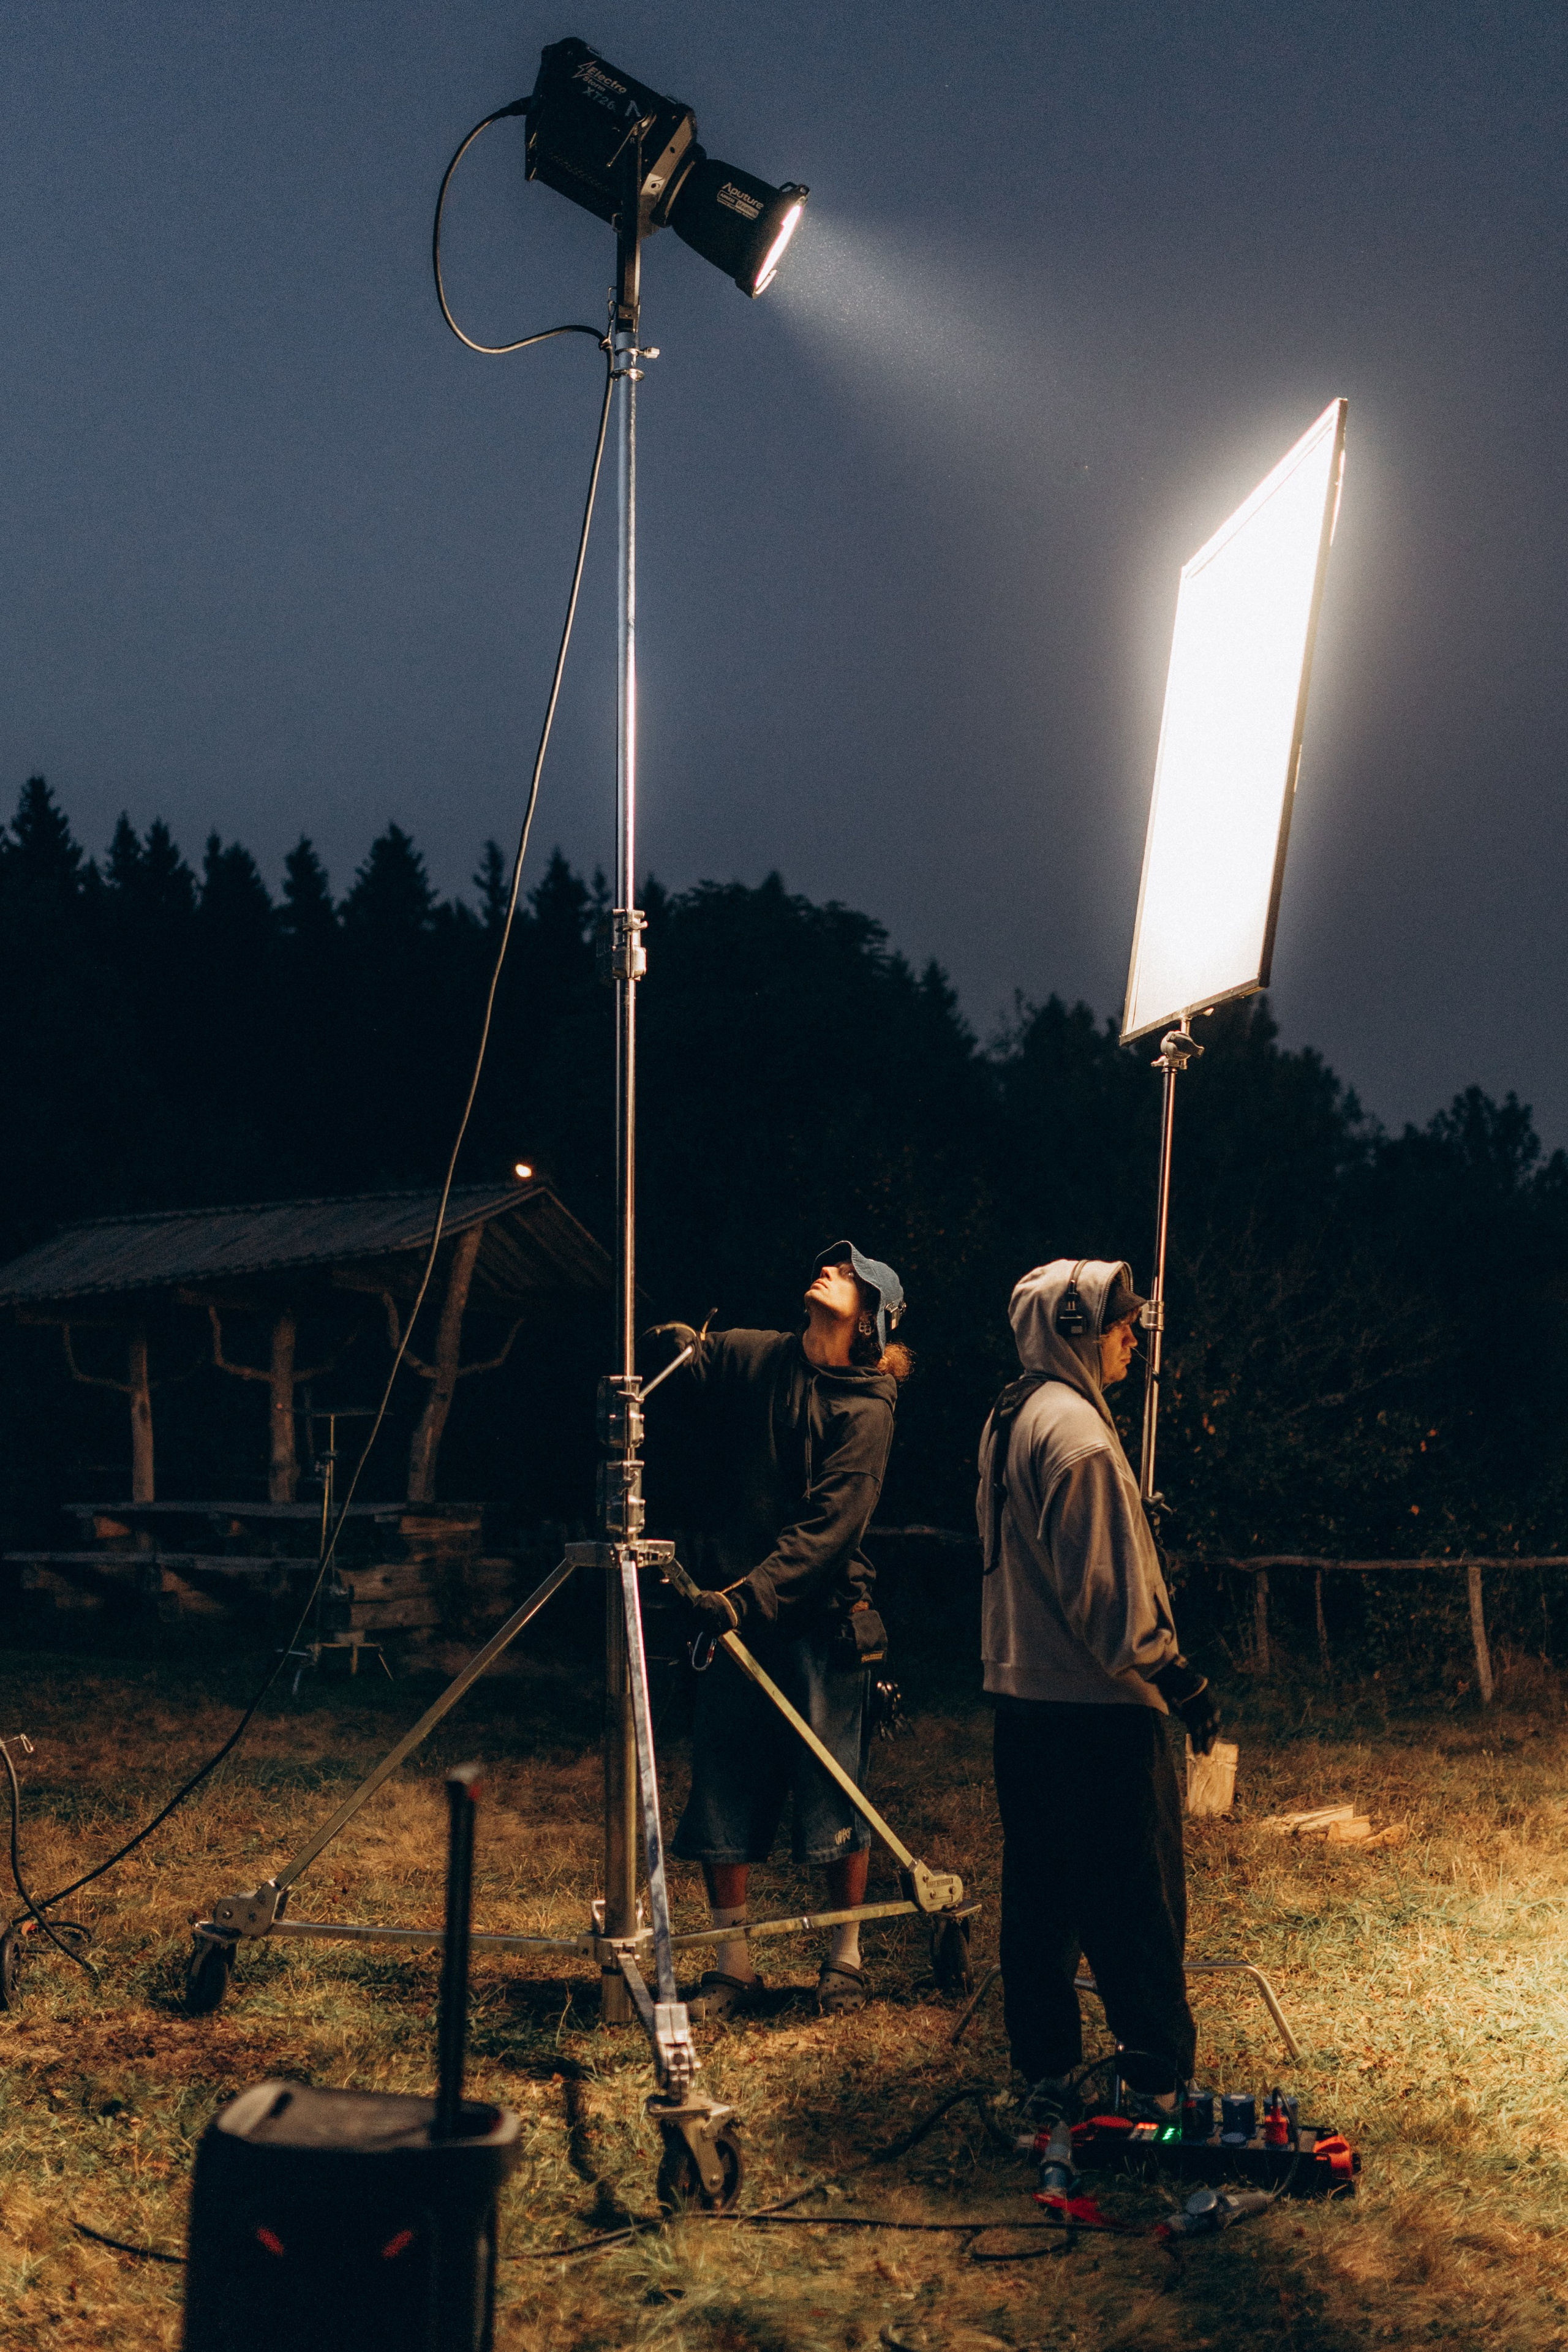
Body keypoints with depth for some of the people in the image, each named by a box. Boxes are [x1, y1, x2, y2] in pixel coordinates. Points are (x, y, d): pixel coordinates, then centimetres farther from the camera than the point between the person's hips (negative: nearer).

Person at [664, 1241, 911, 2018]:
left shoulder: (865, 1410, -7)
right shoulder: (749, 1358, 5)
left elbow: (830, 1526, -17)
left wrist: (755, 1592, -27)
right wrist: (681, 1350, -4)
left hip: (817, 1617, -4)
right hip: (734, 1607, 4)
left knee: (833, 1792, 2)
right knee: (721, 1794, 5)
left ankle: (845, 1959, 19)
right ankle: (732, 1963, 17)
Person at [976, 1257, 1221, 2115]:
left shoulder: (1007, 1419, 12)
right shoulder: (1075, 1427, -17)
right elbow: (1105, 1585, -19)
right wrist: (1179, 1678, -13)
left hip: (1021, 1694, 9)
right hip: (1097, 1705, -9)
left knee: (1039, 1890, 13)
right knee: (1137, 1899, -1)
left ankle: (1044, 2068, 20)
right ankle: (1159, 2079, 5)